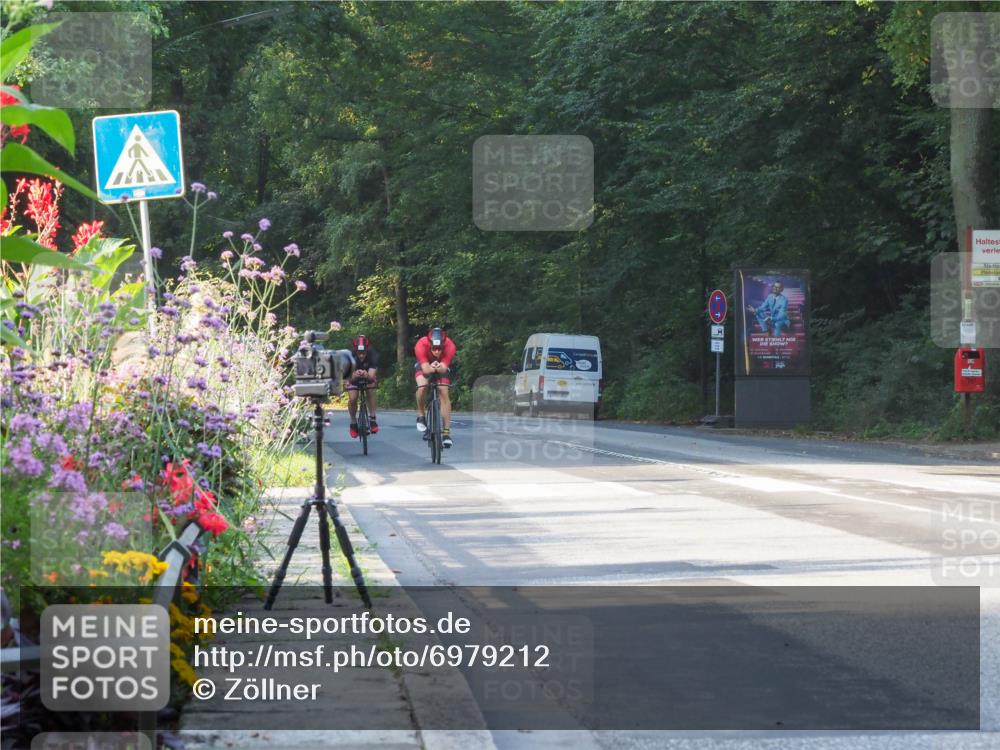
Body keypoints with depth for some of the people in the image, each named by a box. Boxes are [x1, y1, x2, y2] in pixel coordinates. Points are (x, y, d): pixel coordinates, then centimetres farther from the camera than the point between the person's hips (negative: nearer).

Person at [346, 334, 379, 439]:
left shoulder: (373, 354, -33)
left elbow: (372, 376, -40)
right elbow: (351, 378, -37)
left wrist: (367, 375, -63)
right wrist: (355, 376, -60)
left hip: (368, 376, 1)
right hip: (353, 377, -1)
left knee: (371, 393, -23)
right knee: (352, 398, -17)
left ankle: (372, 419, -13)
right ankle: (353, 423, 2)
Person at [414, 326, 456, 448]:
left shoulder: (449, 346, -36)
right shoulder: (421, 345, -38)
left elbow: (444, 368, -37)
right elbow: (425, 369, -37)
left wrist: (439, 367, -60)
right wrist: (431, 368, -59)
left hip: (441, 366, 1)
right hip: (423, 365, -1)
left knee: (444, 393, -15)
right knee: (422, 386, -29)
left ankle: (446, 432, -12)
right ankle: (420, 416, -2)